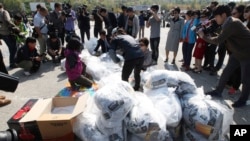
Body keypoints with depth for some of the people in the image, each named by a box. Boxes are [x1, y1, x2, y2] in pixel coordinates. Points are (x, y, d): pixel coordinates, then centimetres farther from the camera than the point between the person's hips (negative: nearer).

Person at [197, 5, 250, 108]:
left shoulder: (231, 24, -28)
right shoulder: (229, 22, 3)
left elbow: (218, 40, -28)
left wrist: (204, 37, -15)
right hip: (237, 52, 9)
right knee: (226, 72, 12)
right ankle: (218, 91, 26)